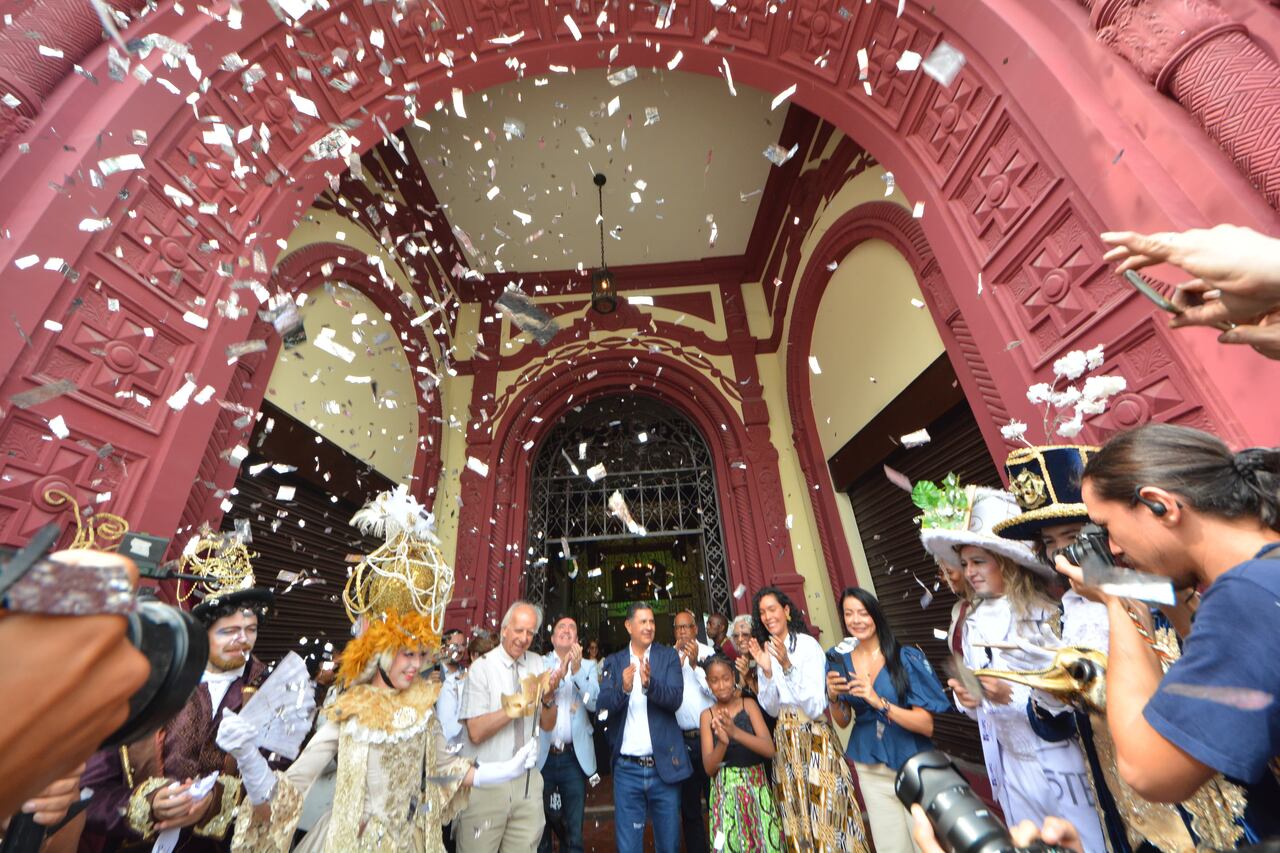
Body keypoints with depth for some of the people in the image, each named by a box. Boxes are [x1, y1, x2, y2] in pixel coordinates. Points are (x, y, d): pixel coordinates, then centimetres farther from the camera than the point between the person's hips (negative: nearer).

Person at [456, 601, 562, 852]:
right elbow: (476, 733, -19)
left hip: (527, 779, 4)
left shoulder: (538, 664, 2)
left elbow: (548, 725, 5)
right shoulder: (482, 667, -12)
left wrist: (548, 697, -15)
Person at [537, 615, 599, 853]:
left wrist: (577, 670, -18)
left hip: (575, 756, 1)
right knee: (540, 827, 13)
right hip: (542, 755, 0)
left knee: (574, 832, 10)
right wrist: (559, 673, -23)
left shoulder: (588, 666, 4)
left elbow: (594, 703, -8)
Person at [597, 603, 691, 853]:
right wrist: (623, 688, -28)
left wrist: (649, 684, -32)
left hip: (664, 766, 0)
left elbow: (676, 698, -14)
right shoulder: (613, 662, 2)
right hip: (626, 769, 0)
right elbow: (602, 705, -9)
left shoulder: (669, 656, -2)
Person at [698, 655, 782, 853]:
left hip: (756, 787, 0)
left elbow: (769, 749, -12)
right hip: (725, 792, 0)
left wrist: (736, 732, -28)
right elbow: (709, 768, -4)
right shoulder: (706, 715, -1)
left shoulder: (748, 704, -2)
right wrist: (722, 742, -25)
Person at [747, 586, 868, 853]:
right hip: (785, 742, 5)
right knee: (798, 815, 16)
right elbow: (771, 709, 1)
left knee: (825, 810, 5)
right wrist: (767, 671, -15)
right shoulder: (765, 651, 1)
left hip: (815, 738, -5)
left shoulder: (808, 645, -16)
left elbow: (815, 708, -20)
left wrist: (787, 666, -32)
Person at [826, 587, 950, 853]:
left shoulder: (907, 657, -14)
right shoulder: (839, 660, -5)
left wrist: (880, 703, -30)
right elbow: (842, 721, 4)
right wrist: (833, 697, -18)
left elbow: (927, 726, -16)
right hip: (870, 769, 3)